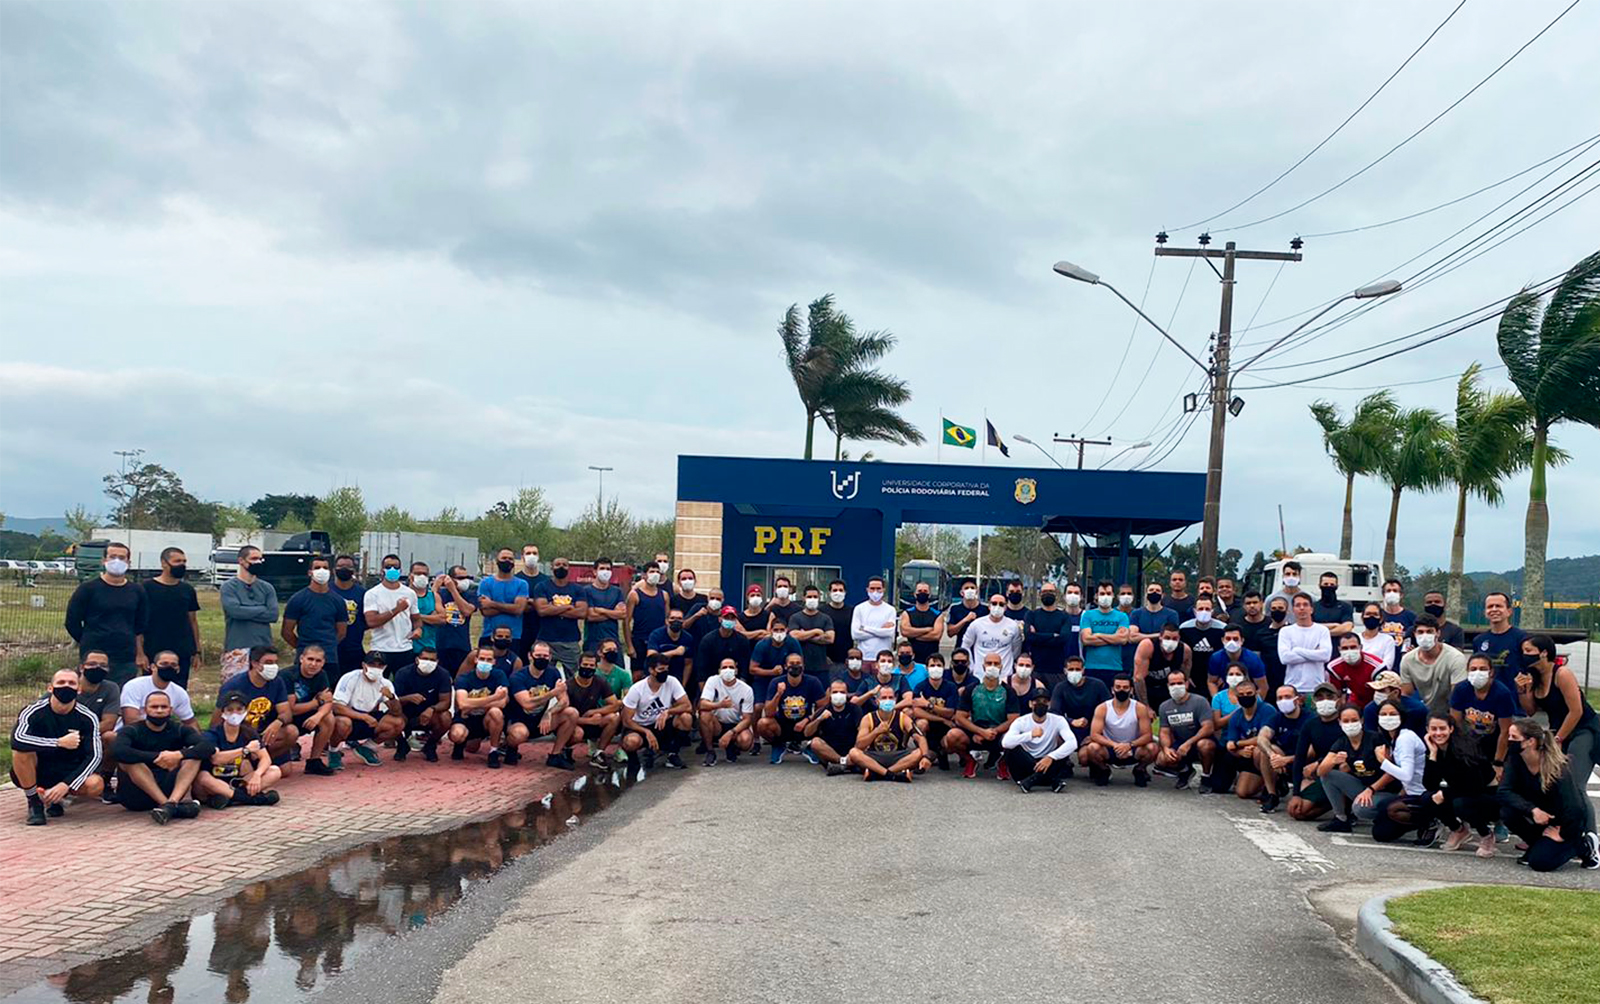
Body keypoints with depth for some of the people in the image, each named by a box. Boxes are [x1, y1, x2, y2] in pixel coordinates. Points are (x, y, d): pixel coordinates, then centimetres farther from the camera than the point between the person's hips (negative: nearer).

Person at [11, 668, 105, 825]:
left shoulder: (88, 718, -10)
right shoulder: (34, 712, -16)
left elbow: (94, 756, -15)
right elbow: (17, 739, -35)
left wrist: (66, 784, -27)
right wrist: (60, 743, -33)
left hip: (68, 773, 2)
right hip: (35, 773, -2)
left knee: (95, 785, -28)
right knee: (22, 749, -32)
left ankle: (55, 798, 6)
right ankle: (34, 803, -10)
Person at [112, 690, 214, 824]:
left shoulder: (180, 730, 6)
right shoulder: (132, 731, -1)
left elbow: (208, 747, -12)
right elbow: (118, 751, -25)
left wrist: (179, 755, -29)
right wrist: (156, 757, -30)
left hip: (168, 789, 2)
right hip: (136, 796, -2)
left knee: (193, 754, -13)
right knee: (127, 760, -26)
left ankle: (171, 803, -38)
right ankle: (180, 803, -38)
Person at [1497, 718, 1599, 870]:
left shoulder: (1558, 768, -30)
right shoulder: (1515, 761, -14)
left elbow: (1574, 807, -28)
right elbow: (1504, 792, -22)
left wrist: (1563, 835, -18)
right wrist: (1533, 810, -34)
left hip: (1567, 822, -6)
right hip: (1541, 815, 6)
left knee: (1539, 862, -21)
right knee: (1507, 812, -23)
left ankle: (1585, 845, 4)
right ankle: (1539, 845, 3)